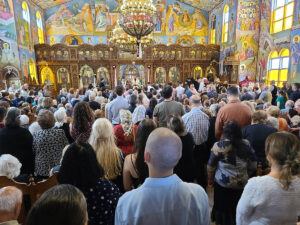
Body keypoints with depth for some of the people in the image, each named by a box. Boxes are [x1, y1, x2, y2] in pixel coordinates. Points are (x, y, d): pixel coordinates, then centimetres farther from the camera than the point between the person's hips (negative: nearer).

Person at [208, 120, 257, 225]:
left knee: (223, 209, 15)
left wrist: (210, 179, 9)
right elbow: (253, 166, 3)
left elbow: (210, 166, -7)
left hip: (223, 184, -3)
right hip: (242, 184, 3)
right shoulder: (246, 145, -6)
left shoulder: (218, 146, -16)